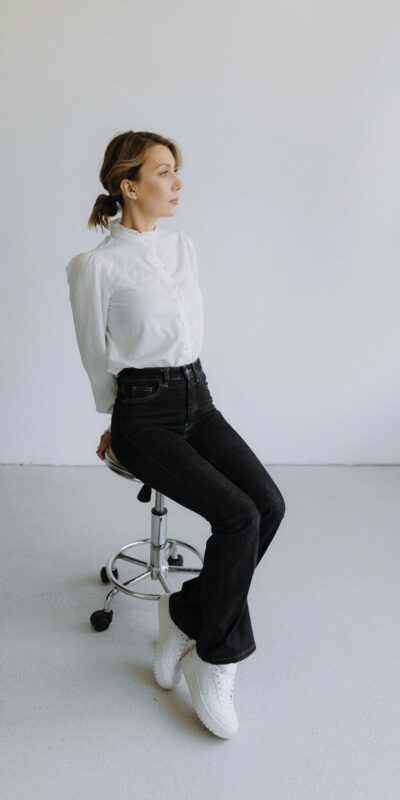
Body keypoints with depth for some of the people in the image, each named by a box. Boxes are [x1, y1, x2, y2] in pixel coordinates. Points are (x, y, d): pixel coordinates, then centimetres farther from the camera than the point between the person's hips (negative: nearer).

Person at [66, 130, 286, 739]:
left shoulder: (183, 246, 9)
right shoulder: (96, 266, -10)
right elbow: (98, 357, 1)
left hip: (197, 398, 7)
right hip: (144, 415, -6)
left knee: (269, 504, -14)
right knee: (239, 516, -21)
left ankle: (183, 614, 5)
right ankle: (214, 660, 3)